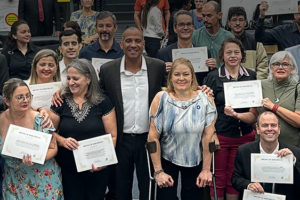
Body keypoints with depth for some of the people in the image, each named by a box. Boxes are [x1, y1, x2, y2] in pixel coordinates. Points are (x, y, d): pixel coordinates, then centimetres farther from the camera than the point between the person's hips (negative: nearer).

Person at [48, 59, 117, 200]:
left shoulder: (102, 102, -3)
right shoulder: (60, 102, 0)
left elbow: (112, 136, -4)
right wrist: (63, 141, -15)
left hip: (96, 169, -1)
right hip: (68, 169, 1)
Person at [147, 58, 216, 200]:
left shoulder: (205, 99, -9)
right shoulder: (161, 99, -11)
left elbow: (208, 137, -8)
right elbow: (153, 137, -11)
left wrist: (206, 169, -9)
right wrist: (158, 171, -13)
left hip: (196, 161, 1)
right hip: (166, 160, -1)